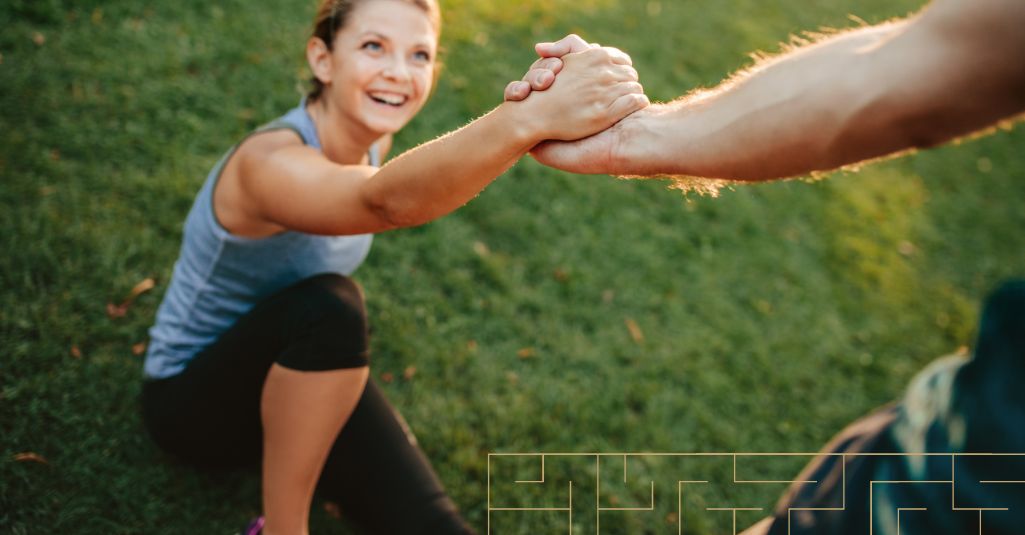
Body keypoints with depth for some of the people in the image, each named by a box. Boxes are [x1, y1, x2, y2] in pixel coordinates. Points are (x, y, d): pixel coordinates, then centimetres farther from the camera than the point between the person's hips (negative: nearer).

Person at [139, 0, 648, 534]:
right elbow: (391, 201, -50)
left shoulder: (369, 139, -8)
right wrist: (534, 117, -65)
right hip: (193, 395, -4)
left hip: (303, 379, 4)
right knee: (328, 304, -36)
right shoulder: (270, 162, -32)